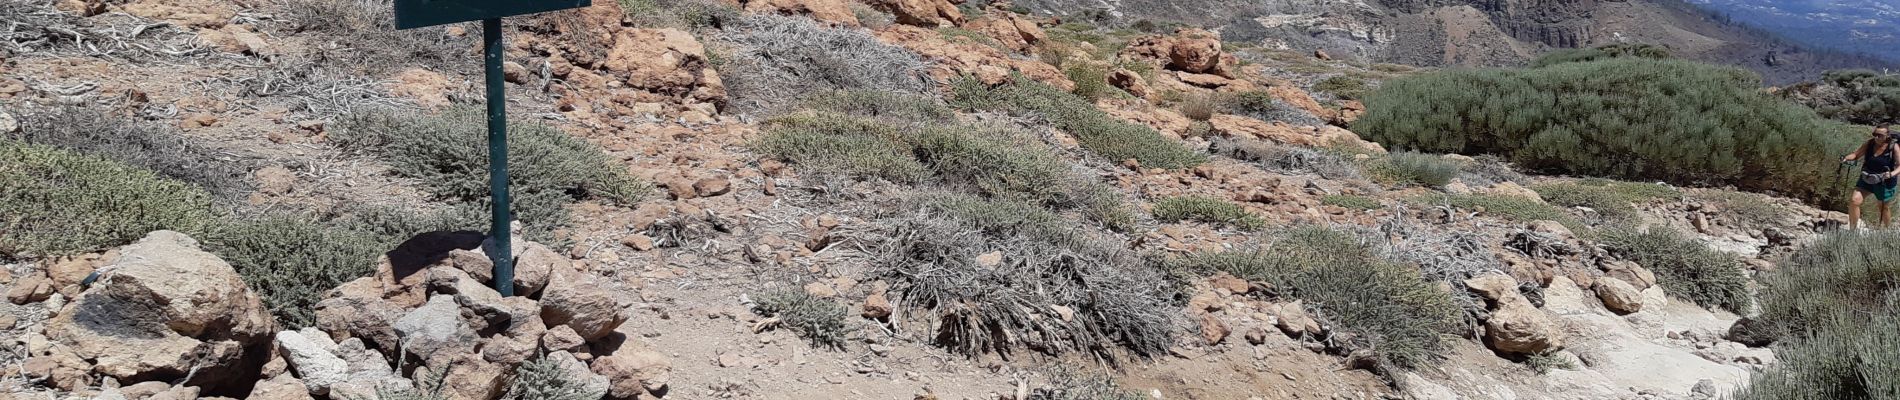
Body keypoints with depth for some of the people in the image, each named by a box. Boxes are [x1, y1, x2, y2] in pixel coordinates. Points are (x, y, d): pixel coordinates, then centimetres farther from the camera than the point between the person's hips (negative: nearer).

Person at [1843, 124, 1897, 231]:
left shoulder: (1893, 147, -16)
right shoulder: (1870, 143, -7)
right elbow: (1856, 154, 0)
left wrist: (1892, 174, -39)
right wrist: (1846, 158, -21)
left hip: (1884, 182, -3)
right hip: (1866, 178, 3)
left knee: (1883, 208, 13)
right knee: (1855, 201, -12)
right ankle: (1852, 229, -2)